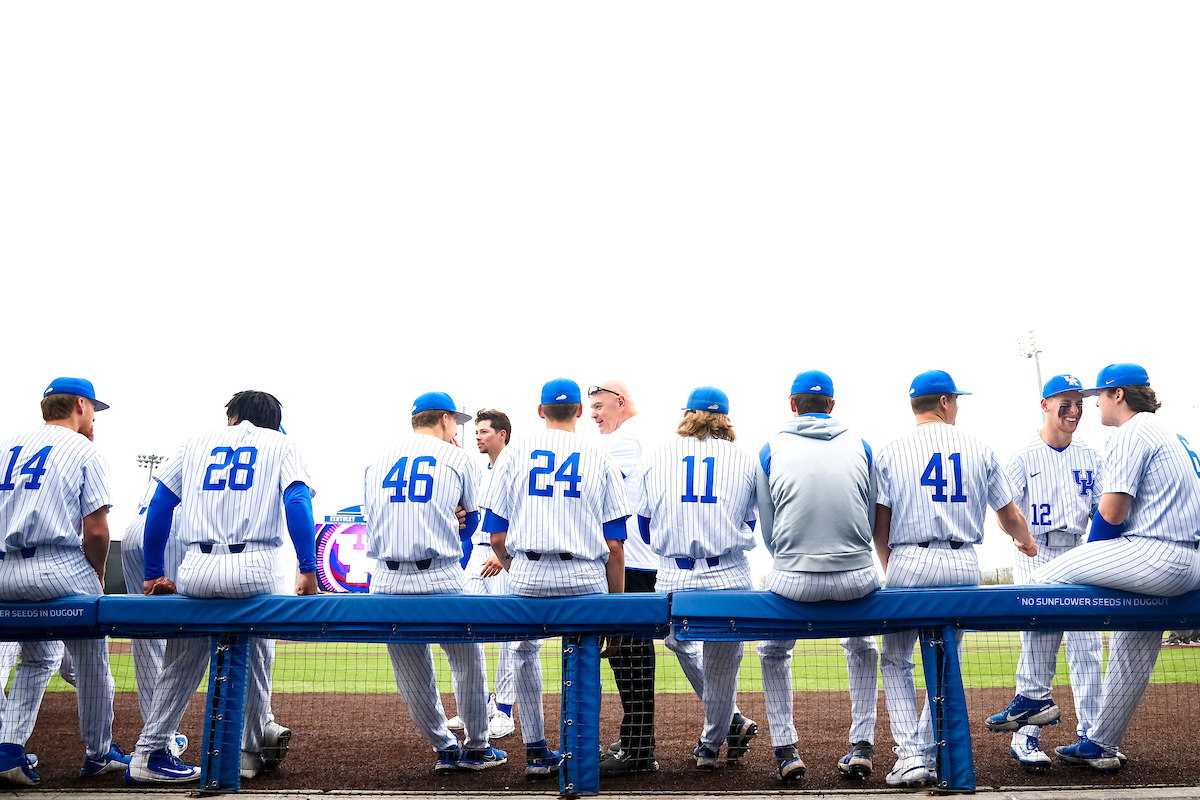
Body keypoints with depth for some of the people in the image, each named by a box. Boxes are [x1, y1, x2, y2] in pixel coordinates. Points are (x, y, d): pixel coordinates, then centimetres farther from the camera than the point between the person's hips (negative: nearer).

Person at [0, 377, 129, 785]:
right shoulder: (85, 451, -1)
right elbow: (96, 532, -9)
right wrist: (95, 579, 4)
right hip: (60, 568, -6)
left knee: (39, 657, 23)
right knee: (92, 659, 12)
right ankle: (98, 753, 22)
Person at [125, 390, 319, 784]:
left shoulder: (198, 442, 21)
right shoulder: (282, 444, 14)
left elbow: (159, 506, 16)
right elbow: (297, 502, -4)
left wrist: (153, 573, 20)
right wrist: (308, 570, -7)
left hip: (196, 570, 2)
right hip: (254, 569, -2)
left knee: (181, 664, 17)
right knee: (256, 660, 16)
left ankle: (149, 753, 16)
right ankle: (249, 752, 21)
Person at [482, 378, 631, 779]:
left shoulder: (515, 452, 8)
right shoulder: (600, 459, 7)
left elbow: (497, 537, 4)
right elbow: (614, 545, 2)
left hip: (526, 575, 1)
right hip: (585, 579, 0)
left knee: (525, 650, 23)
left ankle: (536, 752, 22)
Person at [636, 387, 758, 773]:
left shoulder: (655, 456, 6)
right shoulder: (744, 461, 6)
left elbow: (644, 526, 13)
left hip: (674, 581, 1)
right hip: (730, 579, 0)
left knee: (678, 641, 27)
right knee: (722, 663, 13)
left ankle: (730, 719, 27)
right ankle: (710, 746, 27)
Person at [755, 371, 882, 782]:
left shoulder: (771, 448, 6)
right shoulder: (860, 446, 9)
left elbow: (767, 530, 10)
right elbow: (871, 521, 14)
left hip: (791, 581, -1)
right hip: (856, 579, 2)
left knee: (773, 651, 28)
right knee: (862, 645, 33)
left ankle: (785, 751, 23)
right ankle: (861, 747, 28)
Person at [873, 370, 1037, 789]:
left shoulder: (891, 452, 3)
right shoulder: (980, 451, 8)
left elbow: (879, 526, -1)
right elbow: (1010, 517, 13)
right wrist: (1024, 541, 35)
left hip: (909, 564, -2)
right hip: (964, 566, 2)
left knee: (896, 661, 10)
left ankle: (911, 754, -1)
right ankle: (931, 757, 15)